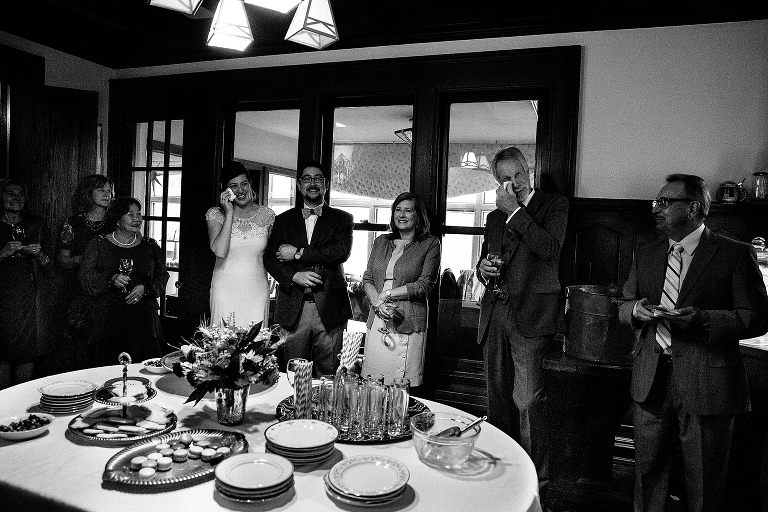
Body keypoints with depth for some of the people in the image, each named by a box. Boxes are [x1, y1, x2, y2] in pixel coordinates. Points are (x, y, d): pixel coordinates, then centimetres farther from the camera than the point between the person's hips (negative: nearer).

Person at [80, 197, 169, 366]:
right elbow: (85, 277, 2)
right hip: (108, 319, -1)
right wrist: (111, 279, -15)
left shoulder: (150, 246, 13)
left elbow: (162, 276, 11)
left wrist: (145, 288, -7)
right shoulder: (99, 244, 8)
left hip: (143, 318, 1)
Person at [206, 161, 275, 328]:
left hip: (257, 290, 2)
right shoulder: (215, 214, 0)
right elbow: (220, 251, -16)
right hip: (225, 290, -1)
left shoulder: (266, 215, 5)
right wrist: (229, 214, -13)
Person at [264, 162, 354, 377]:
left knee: (328, 374, 4)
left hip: (329, 309, -1)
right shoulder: (283, 220, 14)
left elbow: (342, 252, -9)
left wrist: (298, 253, -10)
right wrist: (294, 276, -12)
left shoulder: (342, 218, 8)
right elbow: (269, 258, 6)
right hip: (293, 308, 2)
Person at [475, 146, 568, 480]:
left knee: (526, 401, -8)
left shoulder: (554, 204, 3)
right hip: (495, 314, 6)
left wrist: (515, 211, -10)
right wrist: (482, 269, 4)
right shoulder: (494, 218, 20)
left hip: (530, 314, -5)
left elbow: (550, 248, -14)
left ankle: (536, 476, 8)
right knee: (498, 397, 11)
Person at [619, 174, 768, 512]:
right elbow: (623, 307, 16)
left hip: (707, 383, -4)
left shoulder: (736, 254, -3)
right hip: (652, 382, 4)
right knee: (648, 472, 15)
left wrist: (702, 318, -22)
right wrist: (635, 309, -7)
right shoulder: (645, 256, 12)